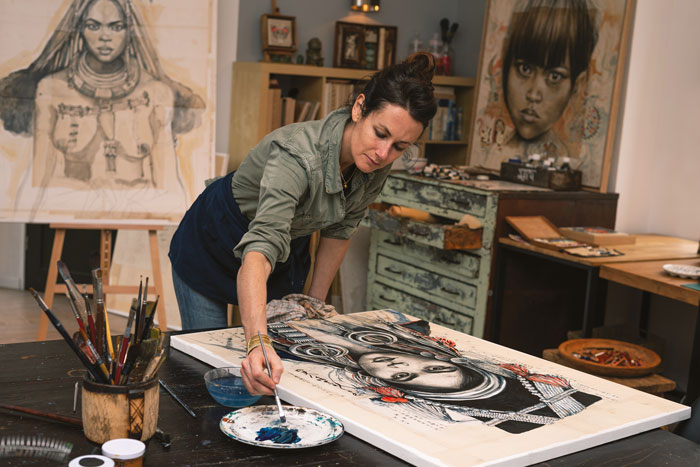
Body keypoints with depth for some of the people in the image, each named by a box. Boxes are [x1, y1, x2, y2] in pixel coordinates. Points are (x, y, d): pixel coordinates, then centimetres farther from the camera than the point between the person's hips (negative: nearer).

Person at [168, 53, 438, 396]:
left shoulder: (376, 166, -21)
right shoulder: (298, 155, -42)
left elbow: (340, 229, -3)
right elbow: (259, 251, -54)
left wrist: (316, 301, 1)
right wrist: (257, 342, -68)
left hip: (290, 249, 6)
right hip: (213, 247, -5)